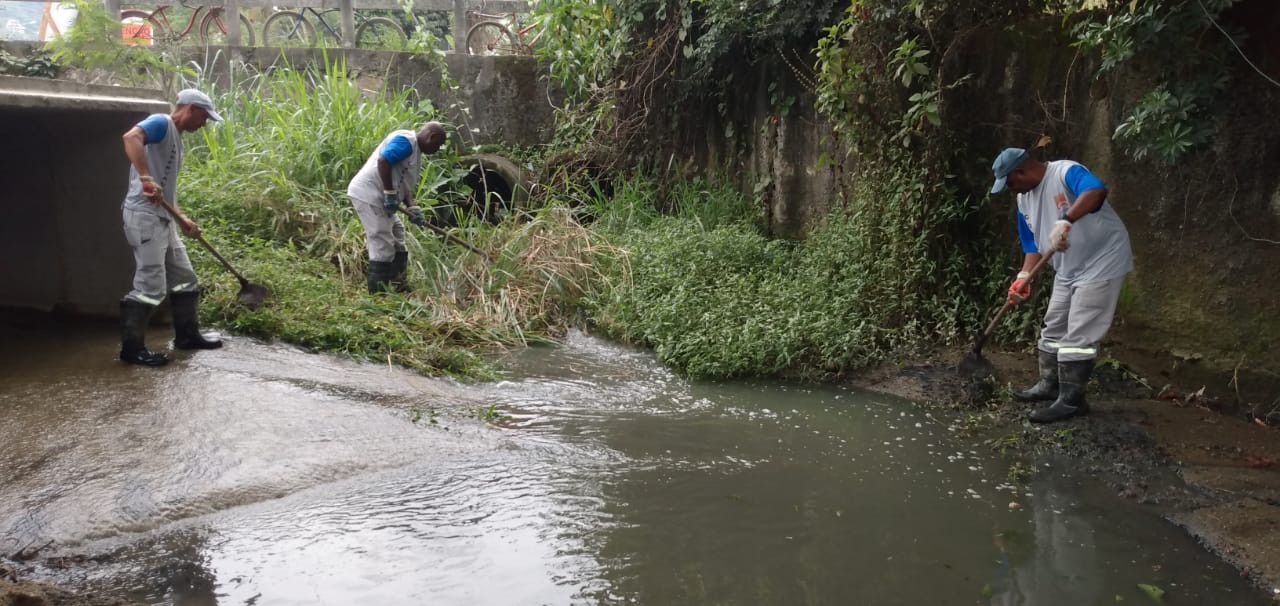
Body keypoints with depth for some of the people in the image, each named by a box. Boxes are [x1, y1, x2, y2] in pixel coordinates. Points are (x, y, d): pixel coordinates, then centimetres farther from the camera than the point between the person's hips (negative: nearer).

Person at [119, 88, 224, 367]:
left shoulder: (176, 137, 21)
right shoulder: (161, 123, -8)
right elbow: (131, 137, -30)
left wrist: (182, 218, 19)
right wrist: (146, 179, -37)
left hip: (163, 219, 10)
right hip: (144, 216, -10)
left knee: (185, 279, 15)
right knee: (150, 286, -8)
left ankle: (186, 335, 27)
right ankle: (132, 347, 0)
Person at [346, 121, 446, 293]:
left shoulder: (416, 153, 20)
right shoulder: (406, 141, -12)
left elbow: (406, 185, 17)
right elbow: (383, 161, -25)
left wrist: (411, 208, 0)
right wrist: (390, 194, -21)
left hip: (378, 198, 11)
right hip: (368, 194, -11)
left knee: (396, 237, 15)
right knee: (382, 244, -9)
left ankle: (398, 287, 21)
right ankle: (378, 293, -4)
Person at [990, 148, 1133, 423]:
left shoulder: (1066, 172, -22)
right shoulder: (1024, 199, 6)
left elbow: (1096, 192, -43)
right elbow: (1033, 243, 10)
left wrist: (1065, 221, -55)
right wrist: (1024, 276, -4)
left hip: (1101, 263, -9)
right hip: (1067, 270, 9)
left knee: (1079, 335, -8)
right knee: (1054, 327, 17)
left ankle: (1071, 400, -1)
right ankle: (1049, 385, 31)